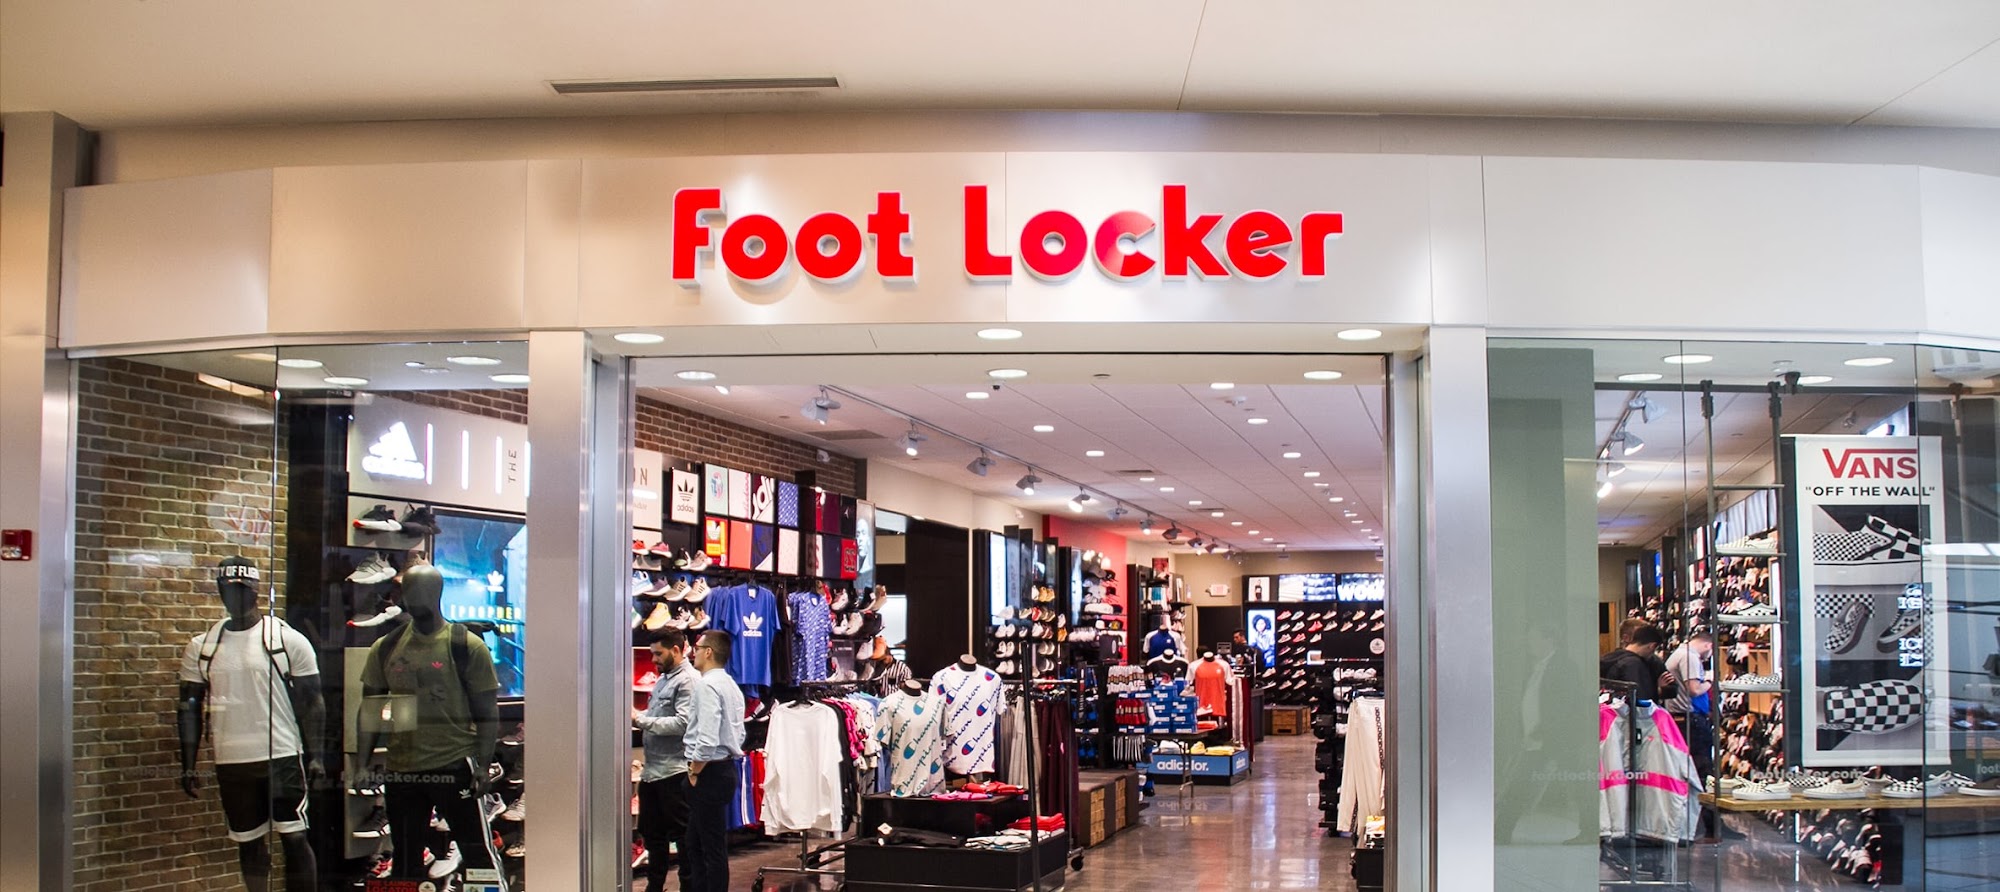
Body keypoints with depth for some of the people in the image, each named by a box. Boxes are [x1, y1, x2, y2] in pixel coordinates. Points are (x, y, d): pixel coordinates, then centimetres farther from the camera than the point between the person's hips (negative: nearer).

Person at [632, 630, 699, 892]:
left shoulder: (689, 680, -13)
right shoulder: (663, 679, 16)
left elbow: (683, 723, -22)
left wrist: (640, 719, -19)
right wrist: (636, 716, 1)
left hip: (675, 771, -10)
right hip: (652, 770, 10)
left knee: (682, 834, 0)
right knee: (651, 833, 17)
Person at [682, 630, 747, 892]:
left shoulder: (707, 685, -17)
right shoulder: (731, 685, 13)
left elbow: (707, 739, -26)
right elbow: (738, 734, 18)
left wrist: (694, 771, -12)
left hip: (710, 773, -10)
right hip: (725, 768, 10)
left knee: (712, 847, -4)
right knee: (695, 844, 17)